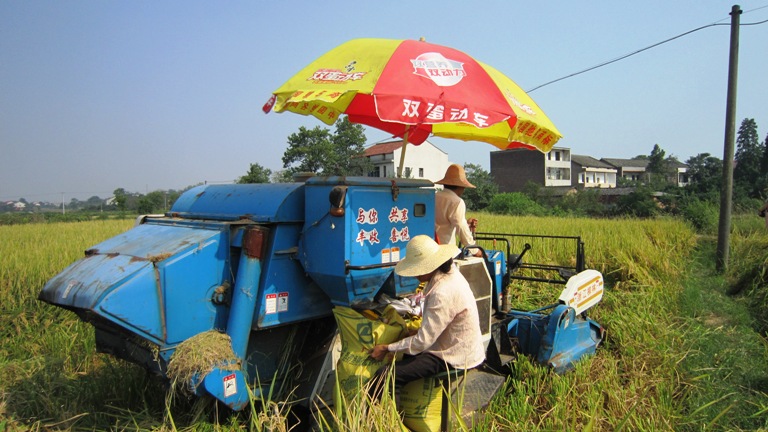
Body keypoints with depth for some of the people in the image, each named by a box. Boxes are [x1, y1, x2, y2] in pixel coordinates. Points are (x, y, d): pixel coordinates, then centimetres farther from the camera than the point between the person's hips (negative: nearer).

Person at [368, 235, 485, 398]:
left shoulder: (443, 293, -28)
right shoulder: (449, 273, 1)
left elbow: (423, 341, -25)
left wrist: (386, 348, -15)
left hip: (454, 359, -11)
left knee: (384, 376, -19)